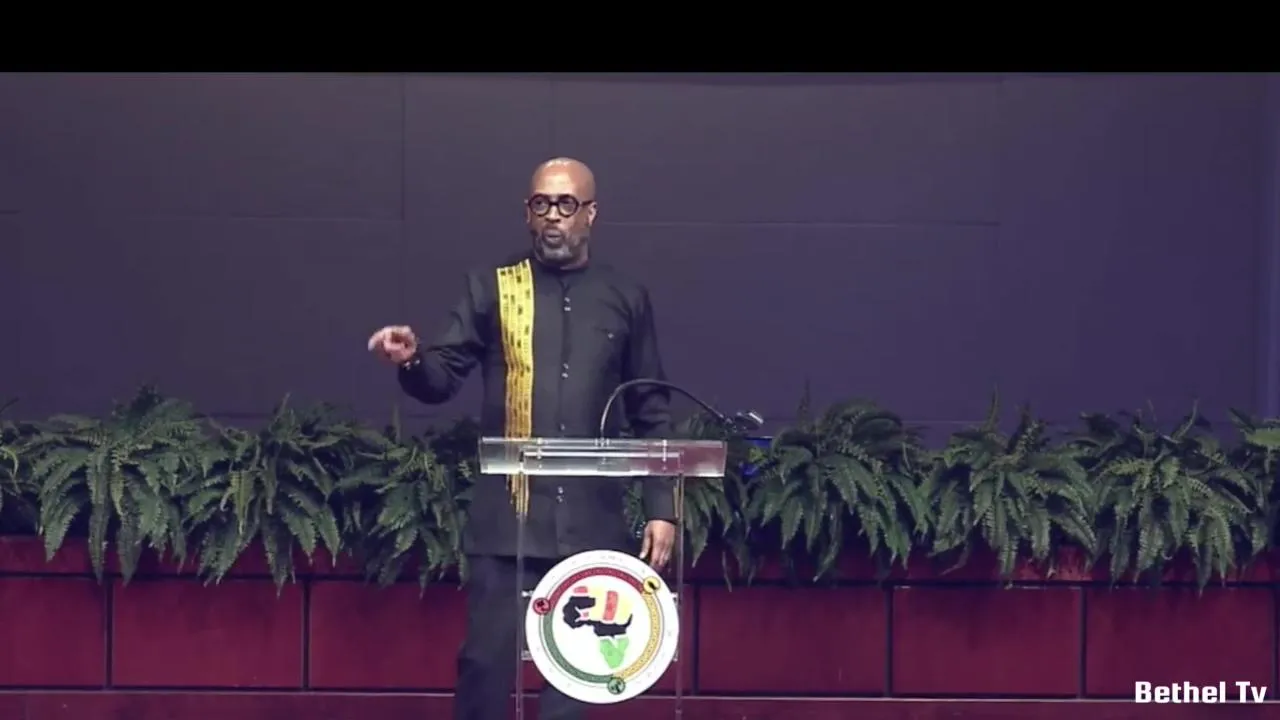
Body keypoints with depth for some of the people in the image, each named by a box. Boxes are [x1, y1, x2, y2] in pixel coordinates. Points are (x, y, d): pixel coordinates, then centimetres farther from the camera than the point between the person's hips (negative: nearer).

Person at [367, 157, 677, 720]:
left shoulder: (626, 299, 9)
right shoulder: (491, 288, 6)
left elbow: (651, 414, 10)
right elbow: (442, 379, 0)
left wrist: (661, 508, 4)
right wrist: (411, 360, -23)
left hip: (590, 519, 1)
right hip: (507, 515, -1)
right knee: (486, 659, -3)